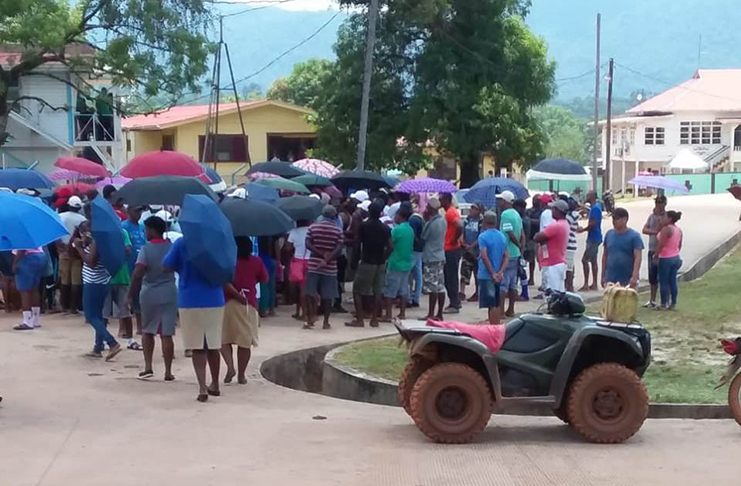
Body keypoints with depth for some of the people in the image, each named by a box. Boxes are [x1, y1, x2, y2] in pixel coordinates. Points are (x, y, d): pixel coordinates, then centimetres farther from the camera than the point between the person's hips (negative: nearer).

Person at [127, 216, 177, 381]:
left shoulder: (146, 249, -10)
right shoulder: (171, 247, 2)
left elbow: (137, 274, -18)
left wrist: (131, 294, -11)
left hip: (149, 294, -2)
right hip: (169, 293, 2)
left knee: (147, 331, 16)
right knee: (167, 334, 2)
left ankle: (148, 367, 9)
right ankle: (168, 372, 3)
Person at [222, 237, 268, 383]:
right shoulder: (256, 261, 2)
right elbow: (264, 279, 14)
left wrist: (238, 296, -9)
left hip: (228, 304, -1)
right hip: (249, 305, 1)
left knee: (224, 338, 11)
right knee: (245, 341, 8)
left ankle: (230, 367, -9)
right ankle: (241, 375, 10)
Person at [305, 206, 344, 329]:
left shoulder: (313, 227, 2)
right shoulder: (338, 231, -1)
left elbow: (308, 244, -8)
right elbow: (339, 249, -11)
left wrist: (322, 254, -8)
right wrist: (327, 259, -15)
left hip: (313, 265, 0)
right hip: (330, 267, 0)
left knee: (310, 293, 7)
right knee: (327, 296, 5)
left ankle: (310, 319, -1)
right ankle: (326, 322, 7)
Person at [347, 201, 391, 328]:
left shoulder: (364, 226, -7)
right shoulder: (385, 228, 3)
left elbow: (358, 245, -5)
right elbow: (390, 246, -1)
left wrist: (355, 260, 4)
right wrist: (383, 258, 9)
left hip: (367, 262, -4)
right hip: (380, 263, 4)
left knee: (358, 290, 4)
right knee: (377, 291, 8)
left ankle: (359, 319, -2)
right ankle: (374, 319, 8)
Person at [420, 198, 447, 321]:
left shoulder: (431, 223, -18)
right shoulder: (442, 221, 8)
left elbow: (423, 238, -8)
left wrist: (425, 219, -3)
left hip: (431, 258, -8)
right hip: (440, 256, 8)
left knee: (432, 287, -5)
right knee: (440, 287, 8)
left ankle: (431, 315, -2)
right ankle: (439, 314, 13)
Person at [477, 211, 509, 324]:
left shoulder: (483, 236, -11)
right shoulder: (502, 236, 9)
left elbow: (484, 256, -20)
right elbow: (506, 256, 3)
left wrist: (492, 273, -16)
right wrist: (501, 272, -6)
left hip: (486, 275, -6)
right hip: (498, 276, 6)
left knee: (491, 305, -6)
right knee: (497, 304, 14)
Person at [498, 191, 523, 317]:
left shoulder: (505, 214, -15)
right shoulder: (516, 214, 13)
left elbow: (511, 235, -20)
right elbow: (522, 235, 12)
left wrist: (519, 245, -7)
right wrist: (522, 248, 9)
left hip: (506, 254, -9)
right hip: (516, 254, 9)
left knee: (502, 284, -5)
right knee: (513, 284, 11)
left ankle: (500, 310, -5)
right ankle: (511, 310, 16)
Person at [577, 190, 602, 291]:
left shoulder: (595, 208, -18)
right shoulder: (597, 205, 14)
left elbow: (593, 223, -23)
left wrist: (583, 230, -10)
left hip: (593, 238, -11)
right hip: (595, 238, 11)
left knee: (585, 260, -10)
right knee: (593, 261, 13)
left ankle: (586, 284, -10)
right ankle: (594, 284, 17)